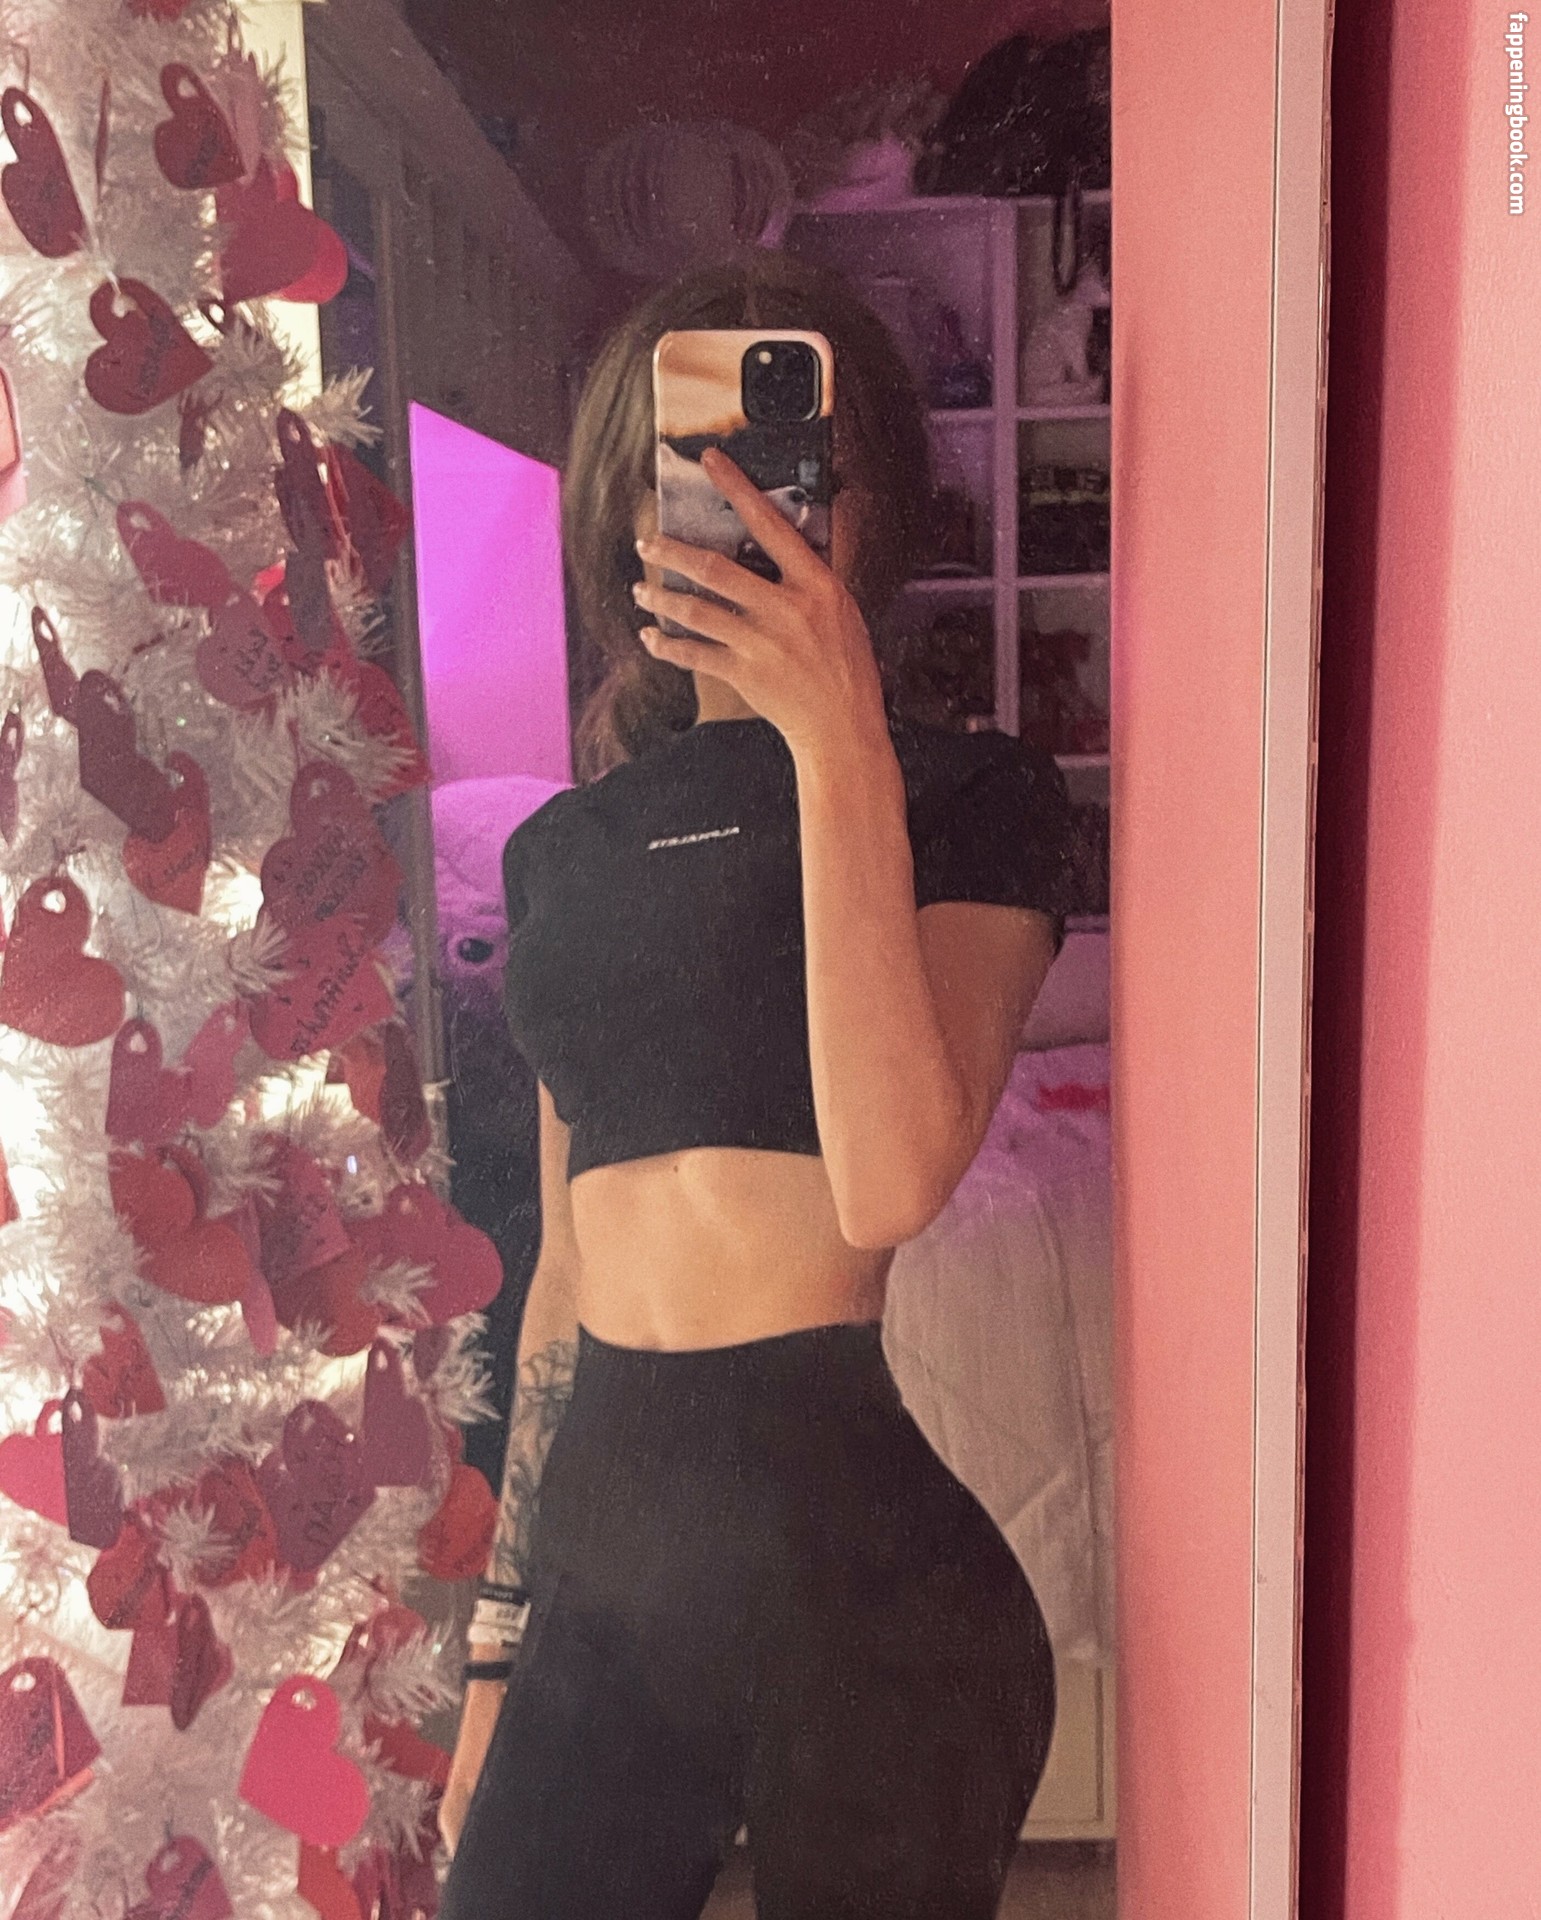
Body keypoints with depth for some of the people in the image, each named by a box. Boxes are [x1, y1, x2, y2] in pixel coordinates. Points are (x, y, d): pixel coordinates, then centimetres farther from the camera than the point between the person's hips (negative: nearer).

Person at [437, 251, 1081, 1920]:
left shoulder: (973, 798, -4)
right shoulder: (571, 844, 10)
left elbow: (892, 1184, -21)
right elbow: (572, 1257, 13)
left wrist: (841, 741, -23)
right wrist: (501, 1637, 16)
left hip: (865, 1547, -4)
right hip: (610, 1544, 5)